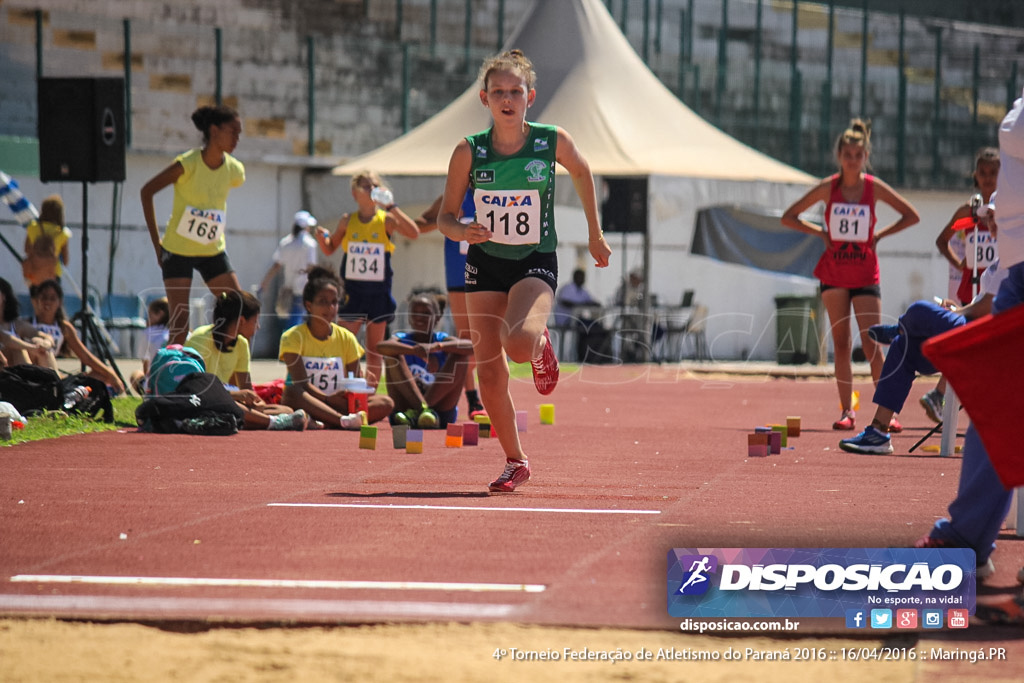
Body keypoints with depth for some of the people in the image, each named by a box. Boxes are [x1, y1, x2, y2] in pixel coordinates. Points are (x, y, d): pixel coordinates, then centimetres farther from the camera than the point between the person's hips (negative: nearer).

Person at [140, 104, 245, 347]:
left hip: (213, 252, 5)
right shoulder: (187, 164, -19)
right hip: (178, 251, -5)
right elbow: (147, 191, -9)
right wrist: (156, 241, -9)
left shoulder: (235, 170, -5)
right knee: (180, 322, -9)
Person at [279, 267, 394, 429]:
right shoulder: (293, 337, -2)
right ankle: (344, 420, -52)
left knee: (386, 403, -20)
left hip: (337, 404, 4)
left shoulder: (346, 338, 10)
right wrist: (328, 399, -29)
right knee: (292, 393, -38)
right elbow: (300, 383, -15)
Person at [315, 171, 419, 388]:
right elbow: (330, 249, 15)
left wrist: (391, 207, -21)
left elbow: (414, 233, -19)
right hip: (352, 291, 1)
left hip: (378, 291, -1)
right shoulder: (347, 221, 3)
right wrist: (323, 238, -8)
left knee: (374, 349, 7)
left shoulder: (386, 220, -3)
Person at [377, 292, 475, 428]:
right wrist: (414, 350, -38)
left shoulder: (442, 340, 6)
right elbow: (381, 347, -21)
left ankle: (415, 412, -28)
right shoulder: (402, 339, 5)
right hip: (404, 406, 0)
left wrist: (437, 346, -33)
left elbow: (471, 346, -17)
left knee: (459, 355, -14)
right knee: (393, 355, -15)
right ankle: (423, 408, -36)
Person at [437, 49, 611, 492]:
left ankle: (541, 345, 9)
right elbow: (445, 217, -1)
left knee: (519, 344, -30)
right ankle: (514, 461, 20)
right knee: (490, 374, 0)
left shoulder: (552, 141, -10)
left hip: (535, 263, -2)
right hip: (485, 263, 2)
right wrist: (463, 231, -24)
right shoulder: (469, 152, -9)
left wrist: (595, 235, 17)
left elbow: (582, 173, 12)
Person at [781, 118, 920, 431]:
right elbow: (788, 217, 4)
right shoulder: (827, 188, -2)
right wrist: (820, 232, -5)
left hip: (865, 272, -1)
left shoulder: (874, 187, -4)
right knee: (841, 344, 2)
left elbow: (911, 216, 4)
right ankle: (846, 410, 6)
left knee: (871, 344, -8)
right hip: (834, 271, 1)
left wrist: (879, 235, -3)